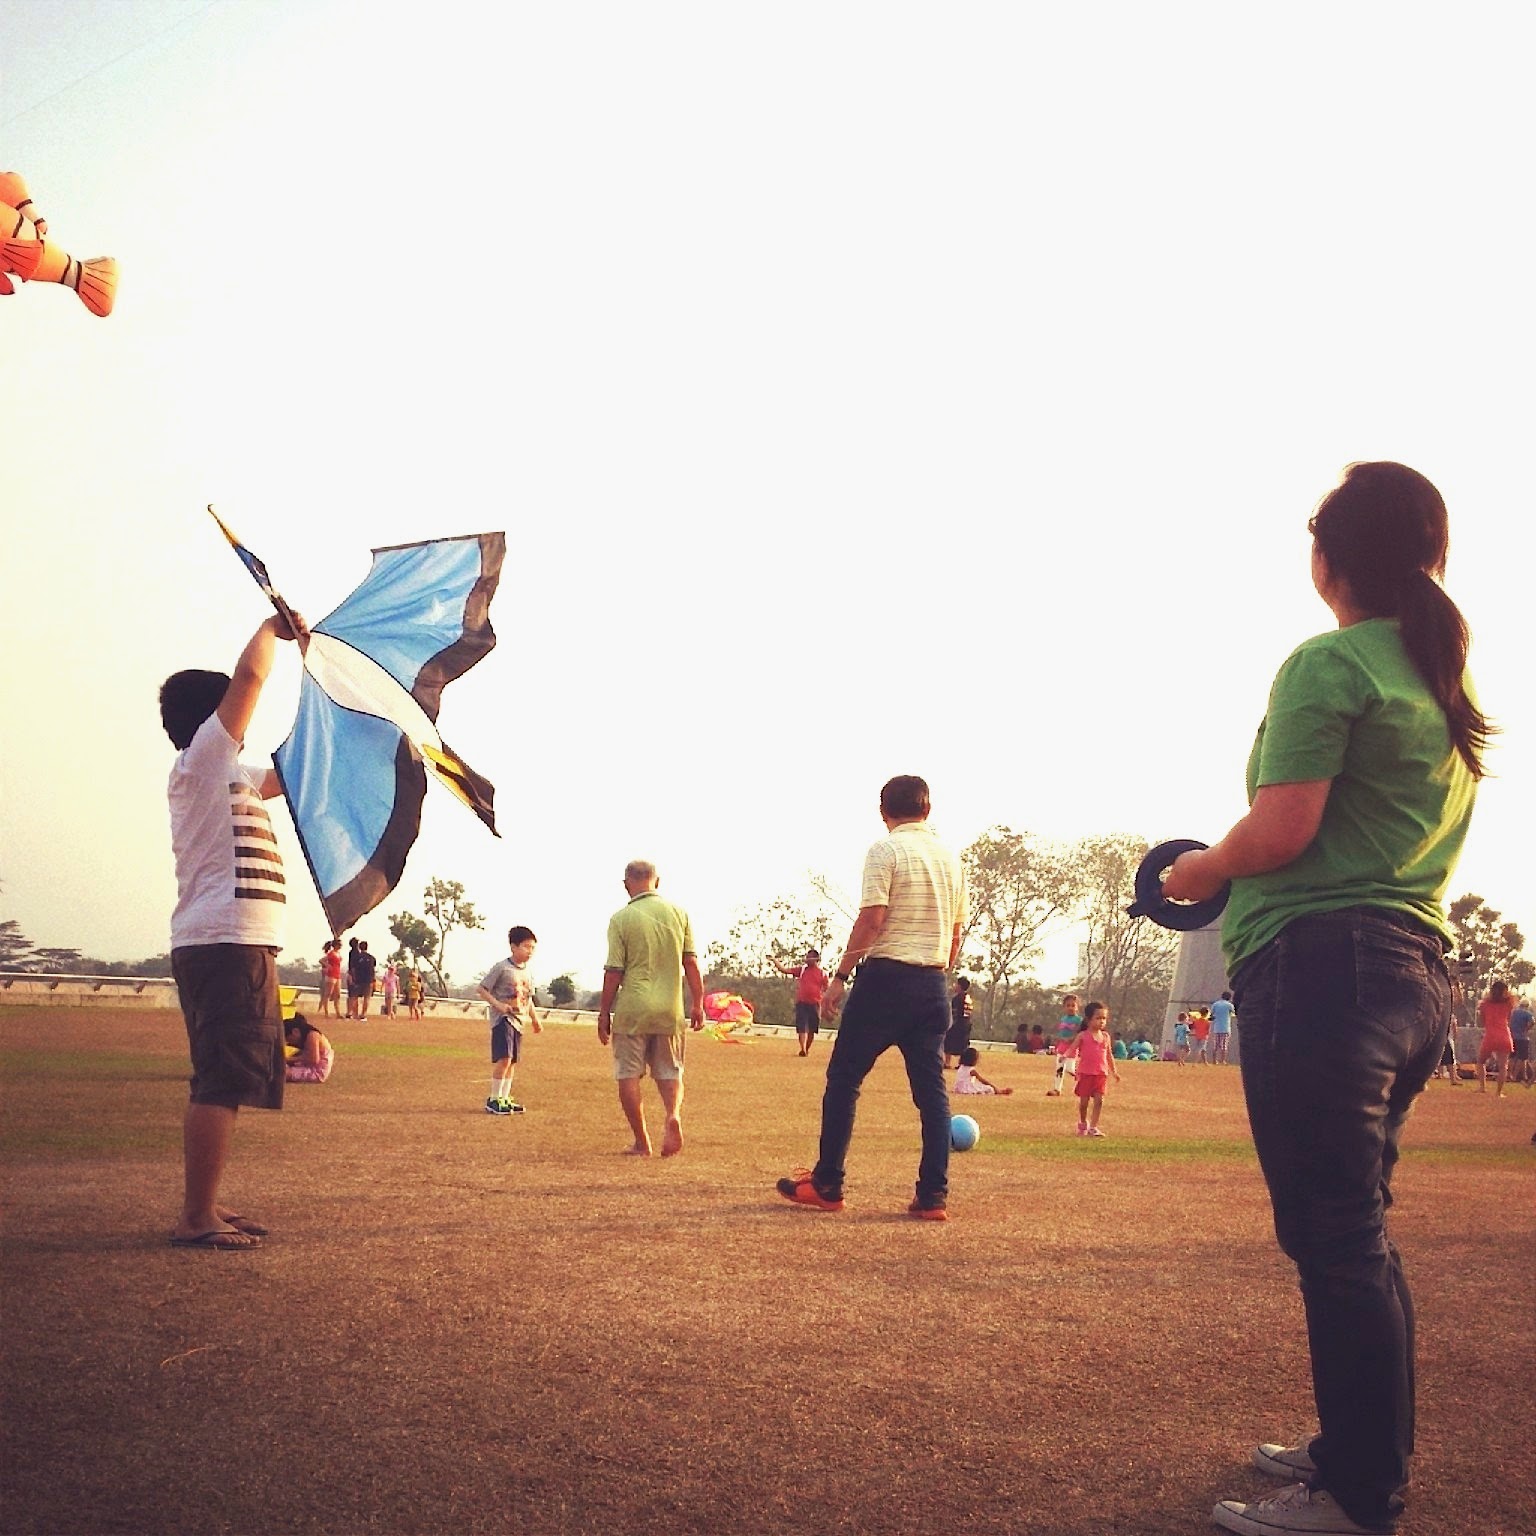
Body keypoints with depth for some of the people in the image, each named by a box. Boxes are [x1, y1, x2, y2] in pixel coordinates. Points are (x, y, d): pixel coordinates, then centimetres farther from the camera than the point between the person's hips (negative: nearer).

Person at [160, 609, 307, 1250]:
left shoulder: (231, 775, 23)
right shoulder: (202, 759, -3)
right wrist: (273, 629, 3)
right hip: (227, 942, -10)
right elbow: (250, 676, -14)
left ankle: (203, 1208, 19)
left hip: (227, 944, 10)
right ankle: (196, 1219, -13)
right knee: (223, 1083, -13)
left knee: (219, 1082, 13)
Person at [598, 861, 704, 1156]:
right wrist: (697, 1003, 11)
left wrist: (604, 1012, 3)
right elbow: (691, 962, 3)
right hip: (670, 1010, 3)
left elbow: (613, 971, -6)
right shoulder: (679, 913, 3)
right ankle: (674, 1115, -14)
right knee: (670, 1072, 14)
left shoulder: (621, 918, -7)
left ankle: (641, 1143, 11)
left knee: (629, 1075, 9)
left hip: (632, 1009, -3)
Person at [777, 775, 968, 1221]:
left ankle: (826, 1185, 8)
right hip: (932, 984, 6)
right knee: (931, 1089, 7)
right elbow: (955, 932, 15)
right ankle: (933, 1196, 4)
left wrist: (840, 975, -11)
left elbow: (871, 919, -15)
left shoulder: (886, 850, -7)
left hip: (886, 977, -6)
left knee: (843, 1079, 5)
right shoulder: (950, 858, 12)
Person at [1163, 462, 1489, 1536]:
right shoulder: (1452, 687, 18)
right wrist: (1238, 879, 26)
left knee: (1337, 1241, -5)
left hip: (1323, 965, -9)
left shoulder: (1329, 664, -9)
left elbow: (1280, 832, -16)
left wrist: (1197, 873, 3)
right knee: (1359, 1234, 17)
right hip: (1419, 969, 9)